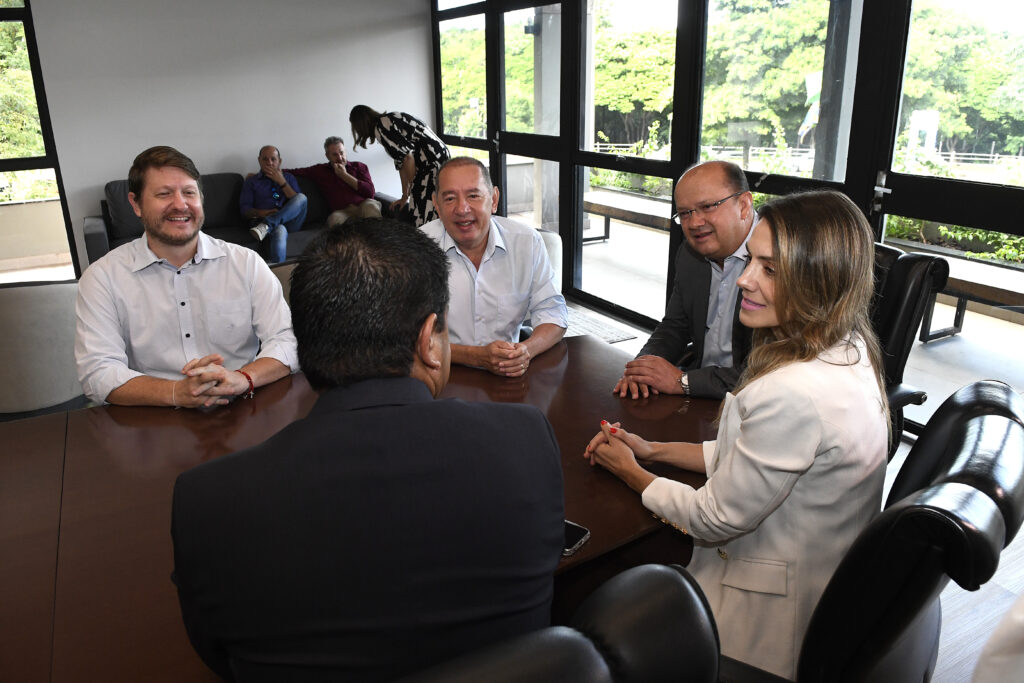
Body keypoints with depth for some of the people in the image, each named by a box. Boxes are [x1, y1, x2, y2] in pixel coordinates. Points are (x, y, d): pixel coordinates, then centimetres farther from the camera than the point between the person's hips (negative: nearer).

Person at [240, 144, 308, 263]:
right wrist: (261, 213, -14)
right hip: (263, 220, -2)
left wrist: (282, 182, 0)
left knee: (302, 197, -28)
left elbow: (298, 202, 9)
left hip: (290, 221, 2)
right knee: (279, 231, -40)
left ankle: (266, 225, -37)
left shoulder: (289, 178, 26)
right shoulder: (251, 181, 21)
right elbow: (244, 209, 8)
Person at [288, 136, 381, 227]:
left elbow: (370, 192, 2)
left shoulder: (359, 167, 17)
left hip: (364, 205, 0)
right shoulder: (320, 170, 21)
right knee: (334, 219, -36)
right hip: (342, 211, 0)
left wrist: (345, 175, 5)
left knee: (370, 205, -36)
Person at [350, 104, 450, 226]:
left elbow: (407, 158, -13)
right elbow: (401, 163, 22)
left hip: (432, 165, -10)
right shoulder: (390, 121, 22)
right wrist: (405, 197, 25)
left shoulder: (381, 127, -8)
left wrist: (411, 189, 1)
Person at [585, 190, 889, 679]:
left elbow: (716, 519, -22)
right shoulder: (846, 351, -4)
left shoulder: (795, 394, -35)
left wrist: (631, 472, -6)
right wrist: (655, 451, 4)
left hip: (767, 616, -8)